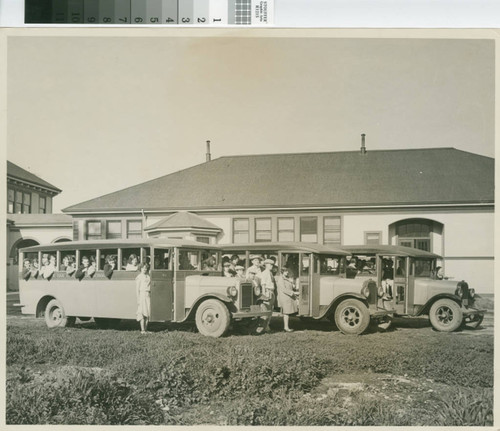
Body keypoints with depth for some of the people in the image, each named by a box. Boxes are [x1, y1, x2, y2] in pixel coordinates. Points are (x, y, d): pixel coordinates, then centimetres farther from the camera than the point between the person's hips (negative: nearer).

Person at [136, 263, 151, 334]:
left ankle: (146, 329, 10)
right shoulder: (139, 277, -3)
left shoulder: (148, 277, 15)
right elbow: (137, 289, -6)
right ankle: (142, 330, -7)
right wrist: (138, 299, -12)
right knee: (142, 313, -8)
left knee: (148, 313, 4)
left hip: (148, 295, 6)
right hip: (142, 294, -6)